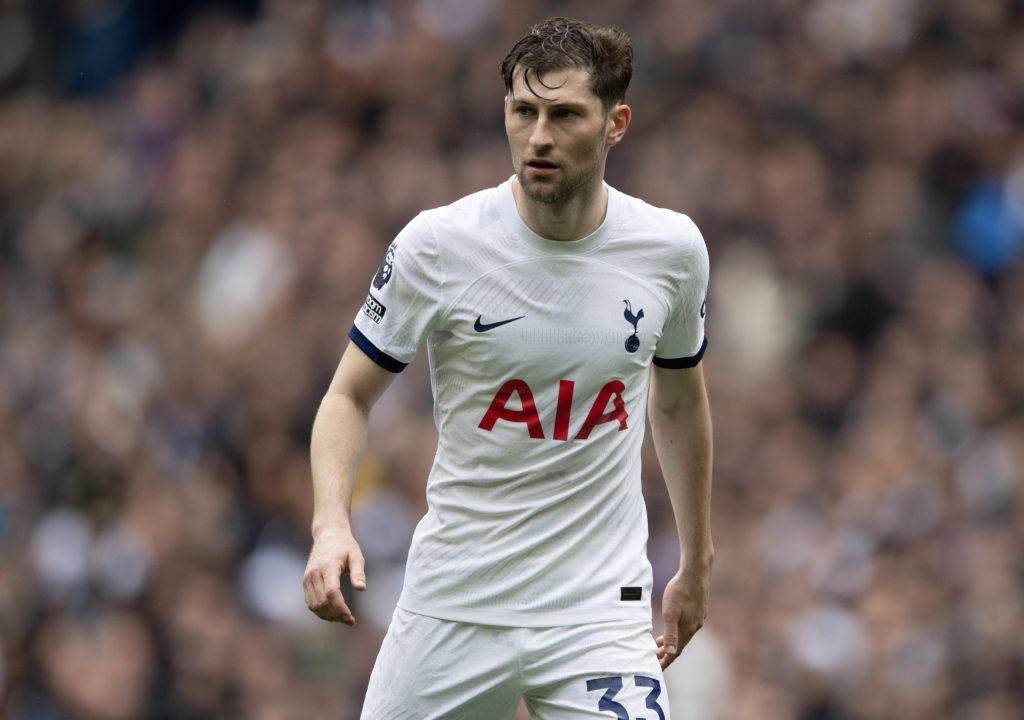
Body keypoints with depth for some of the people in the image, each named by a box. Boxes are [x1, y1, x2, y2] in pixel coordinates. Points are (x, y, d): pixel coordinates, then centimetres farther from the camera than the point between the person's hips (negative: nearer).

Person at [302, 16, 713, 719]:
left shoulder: (672, 249, -2)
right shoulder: (437, 244, -9)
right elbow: (351, 397, -1)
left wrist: (697, 566, 22)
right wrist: (331, 524, -19)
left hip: (601, 613, 0)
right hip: (452, 603, 0)